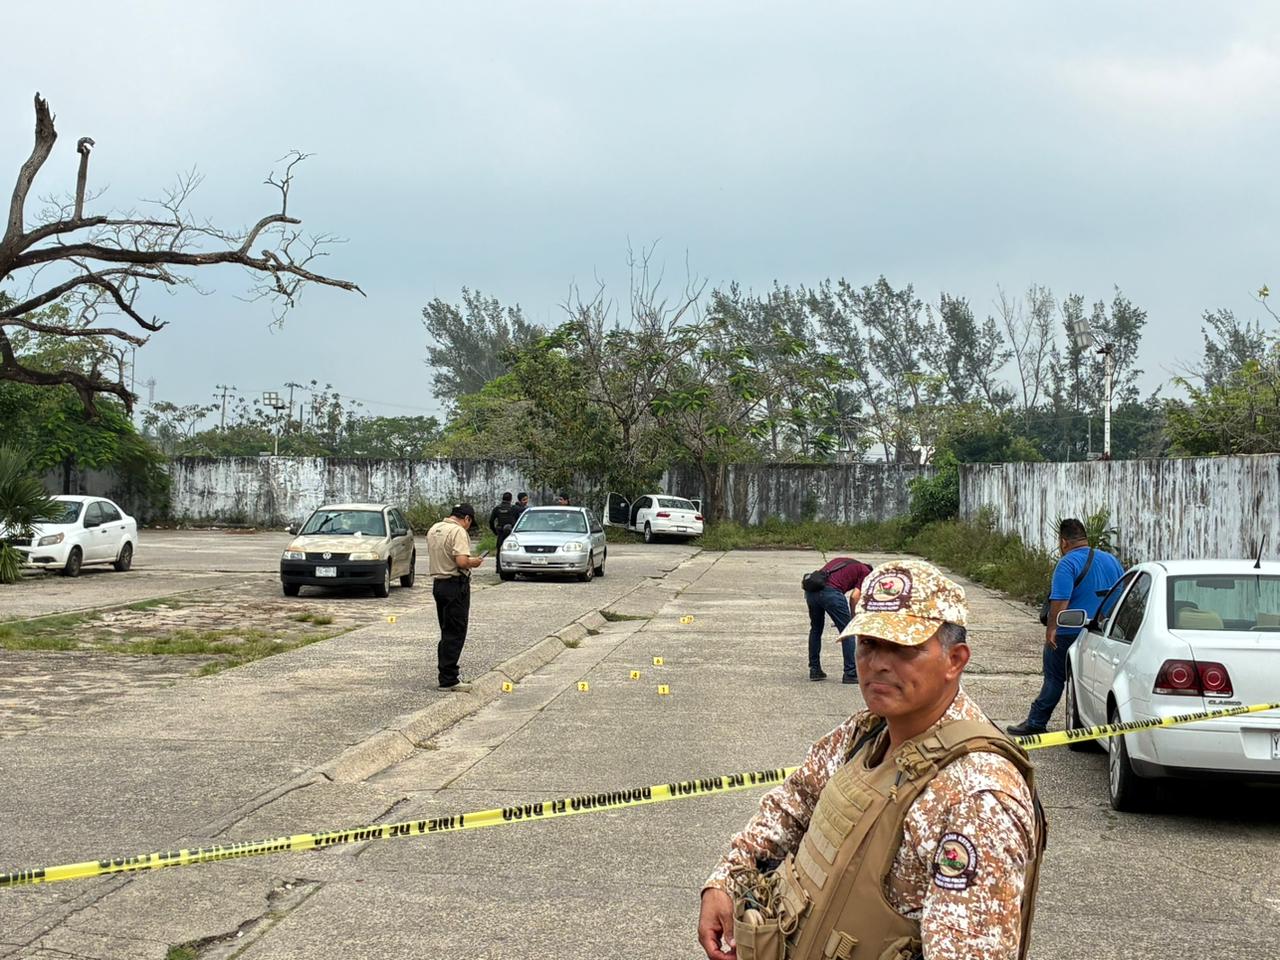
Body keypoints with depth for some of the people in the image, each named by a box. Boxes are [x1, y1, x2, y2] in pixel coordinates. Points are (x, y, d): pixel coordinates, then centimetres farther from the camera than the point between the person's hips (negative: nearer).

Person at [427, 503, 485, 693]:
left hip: (437, 583, 9)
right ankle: (448, 680, -5)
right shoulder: (459, 532, -16)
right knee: (455, 634, -4)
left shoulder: (433, 529, 11)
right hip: (456, 585, -9)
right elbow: (462, 562, -26)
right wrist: (474, 562, -6)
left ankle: (447, 676, 19)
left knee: (447, 632, 16)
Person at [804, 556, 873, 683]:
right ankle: (850, 673, 9)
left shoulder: (842, 561, 36)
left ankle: (814, 670, 28)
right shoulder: (865, 572, 18)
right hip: (830, 591, -6)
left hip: (811, 589, 6)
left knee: (815, 629, 24)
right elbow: (854, 597, 3)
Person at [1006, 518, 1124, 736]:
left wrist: (1051, 629, -22)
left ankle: (1036, 723, 10)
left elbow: (1060, 601, -24)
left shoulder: (1067, 564, -14)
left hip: (1070, 634, -6)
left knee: (1054, 677, 3)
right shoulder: (1111, 560, 10)